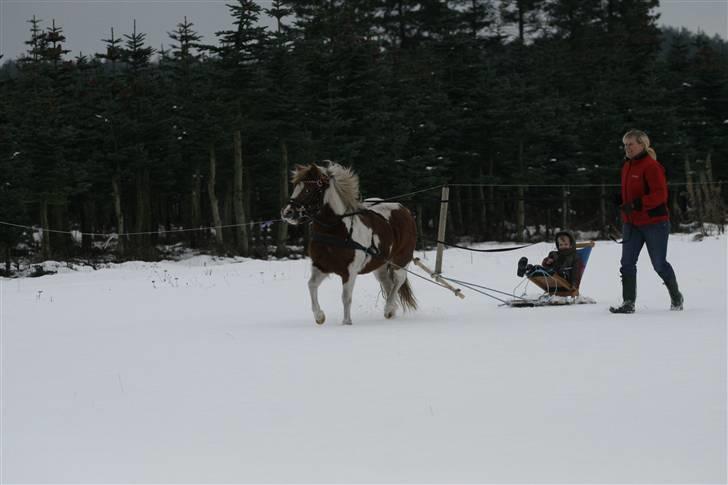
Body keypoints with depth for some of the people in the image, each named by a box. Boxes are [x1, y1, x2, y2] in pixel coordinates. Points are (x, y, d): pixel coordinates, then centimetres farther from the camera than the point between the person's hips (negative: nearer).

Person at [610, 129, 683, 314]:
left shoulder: (651, 166, -16)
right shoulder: (627, 166, 11)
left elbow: (660, 194, -23)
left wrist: (637, 205, -30)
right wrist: (625, 212, 15)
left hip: (654, 223, -8)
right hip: (632, 223, 8)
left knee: (659, 264, 5)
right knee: (627, 263, -4)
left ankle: (676, 296, 27)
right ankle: (628, 303, -5)